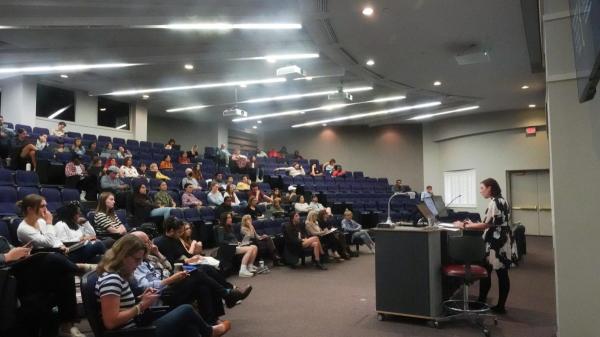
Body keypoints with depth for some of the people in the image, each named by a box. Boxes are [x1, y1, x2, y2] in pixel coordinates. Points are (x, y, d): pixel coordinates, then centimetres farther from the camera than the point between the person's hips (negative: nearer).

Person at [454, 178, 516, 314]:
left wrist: (465, 226, -14)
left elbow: (487, 224, -19)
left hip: (495, 243, -10)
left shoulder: (494, 202, -16)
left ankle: (481, 303, 10)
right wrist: (473, 224, 11)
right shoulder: (501, 201, 14)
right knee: (502, 274, 9)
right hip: (502, 241, 10)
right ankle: (501, 305, 14)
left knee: (485, 272, 1)